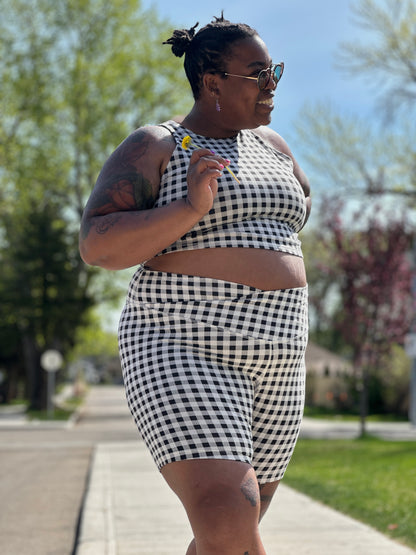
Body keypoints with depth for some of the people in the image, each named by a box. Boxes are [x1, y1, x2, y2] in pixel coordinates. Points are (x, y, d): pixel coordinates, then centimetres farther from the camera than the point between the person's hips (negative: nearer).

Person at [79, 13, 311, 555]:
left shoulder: (270, 144, 14)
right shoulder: (153, 148, -4)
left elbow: (299, 207, 34)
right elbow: (97, 245, -15)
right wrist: (190, 208, -24)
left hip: (271, 358, 7)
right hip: (183, 354, -7)